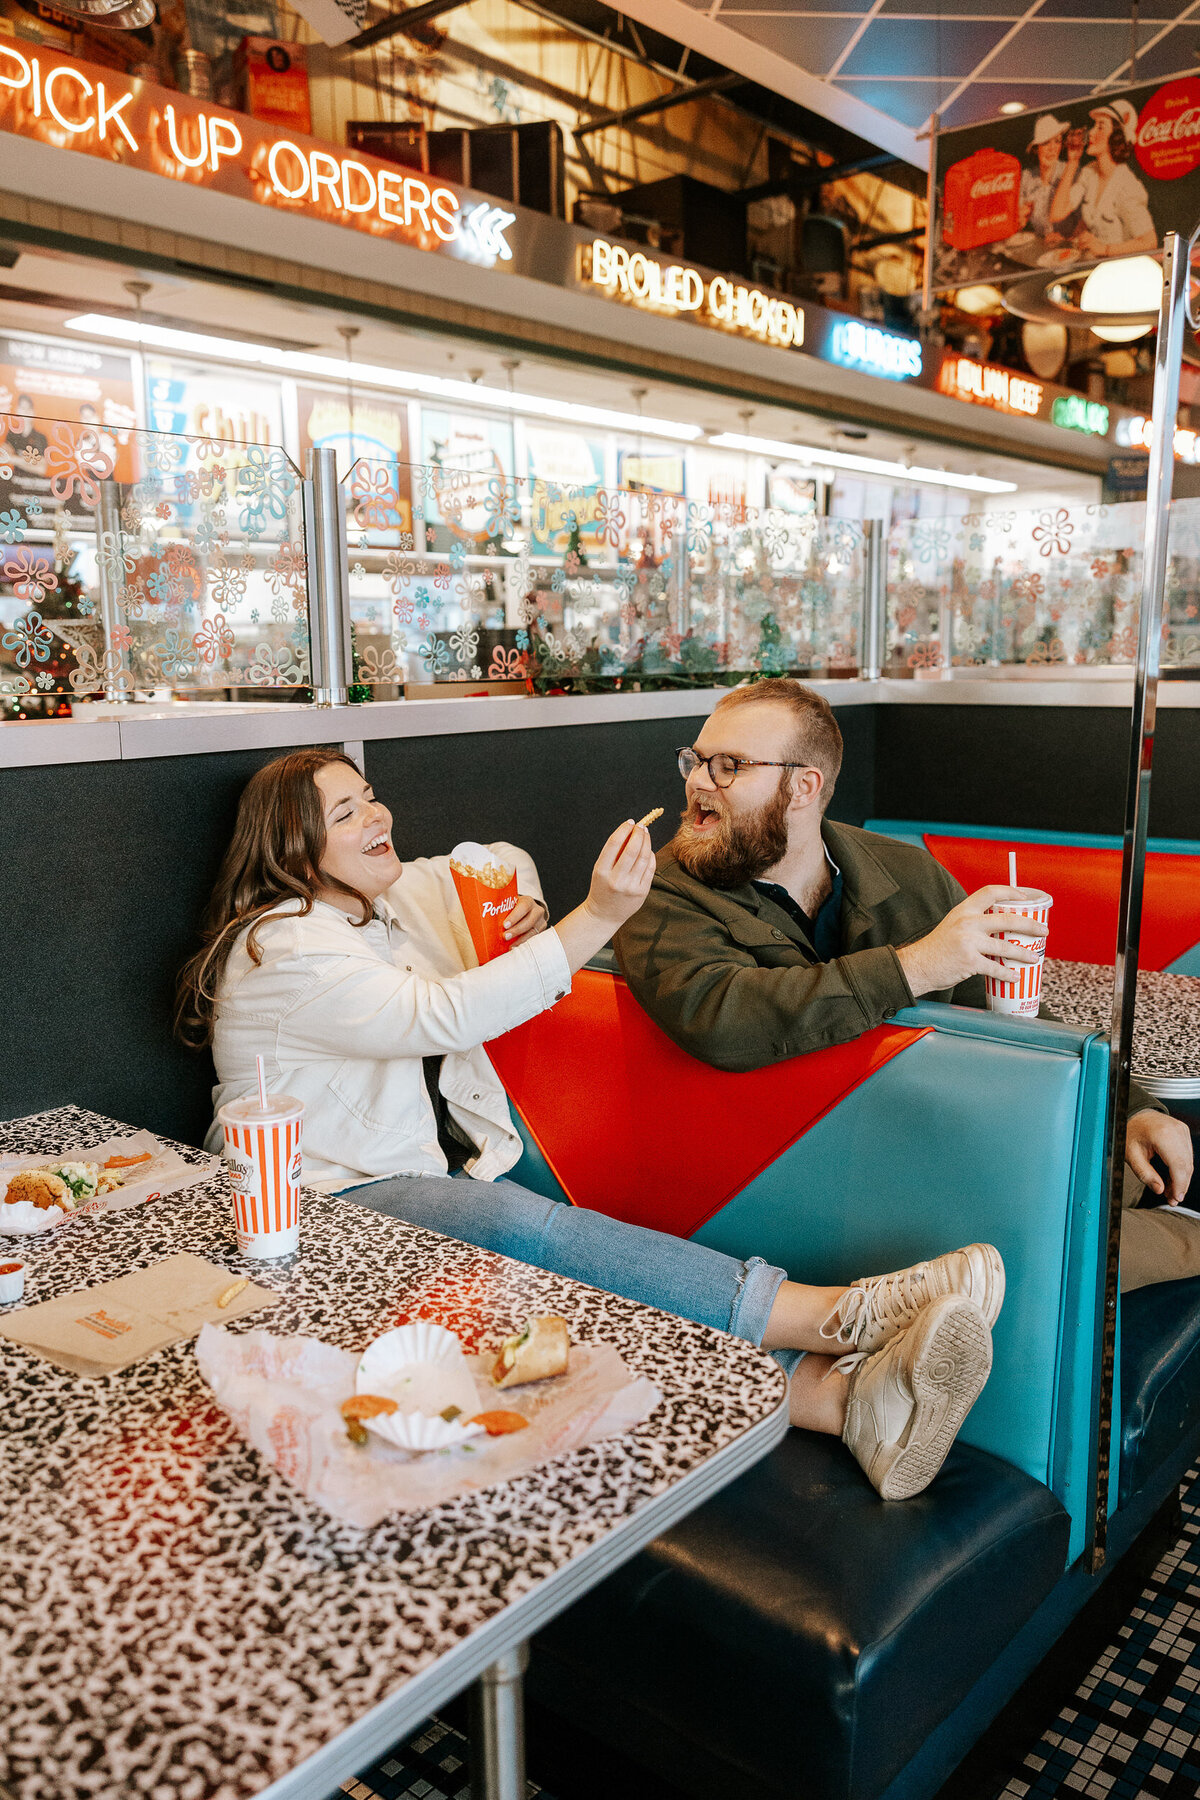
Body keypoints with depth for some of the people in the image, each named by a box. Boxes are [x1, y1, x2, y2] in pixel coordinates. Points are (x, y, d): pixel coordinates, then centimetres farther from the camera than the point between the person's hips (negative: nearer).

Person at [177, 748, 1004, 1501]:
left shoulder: (399, 895, 15)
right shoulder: (278, 950, -11)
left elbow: (500, 857, 35)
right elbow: (440, 1016, -24)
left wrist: (527, 906, 10)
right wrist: (598, 916, -28)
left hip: (449, 1174, 7)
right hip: (337, 1199, -7)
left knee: (587, 1274, -24)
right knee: (529, 1229, -37)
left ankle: (840, 1391, -45)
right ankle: (843, 1312, -43)